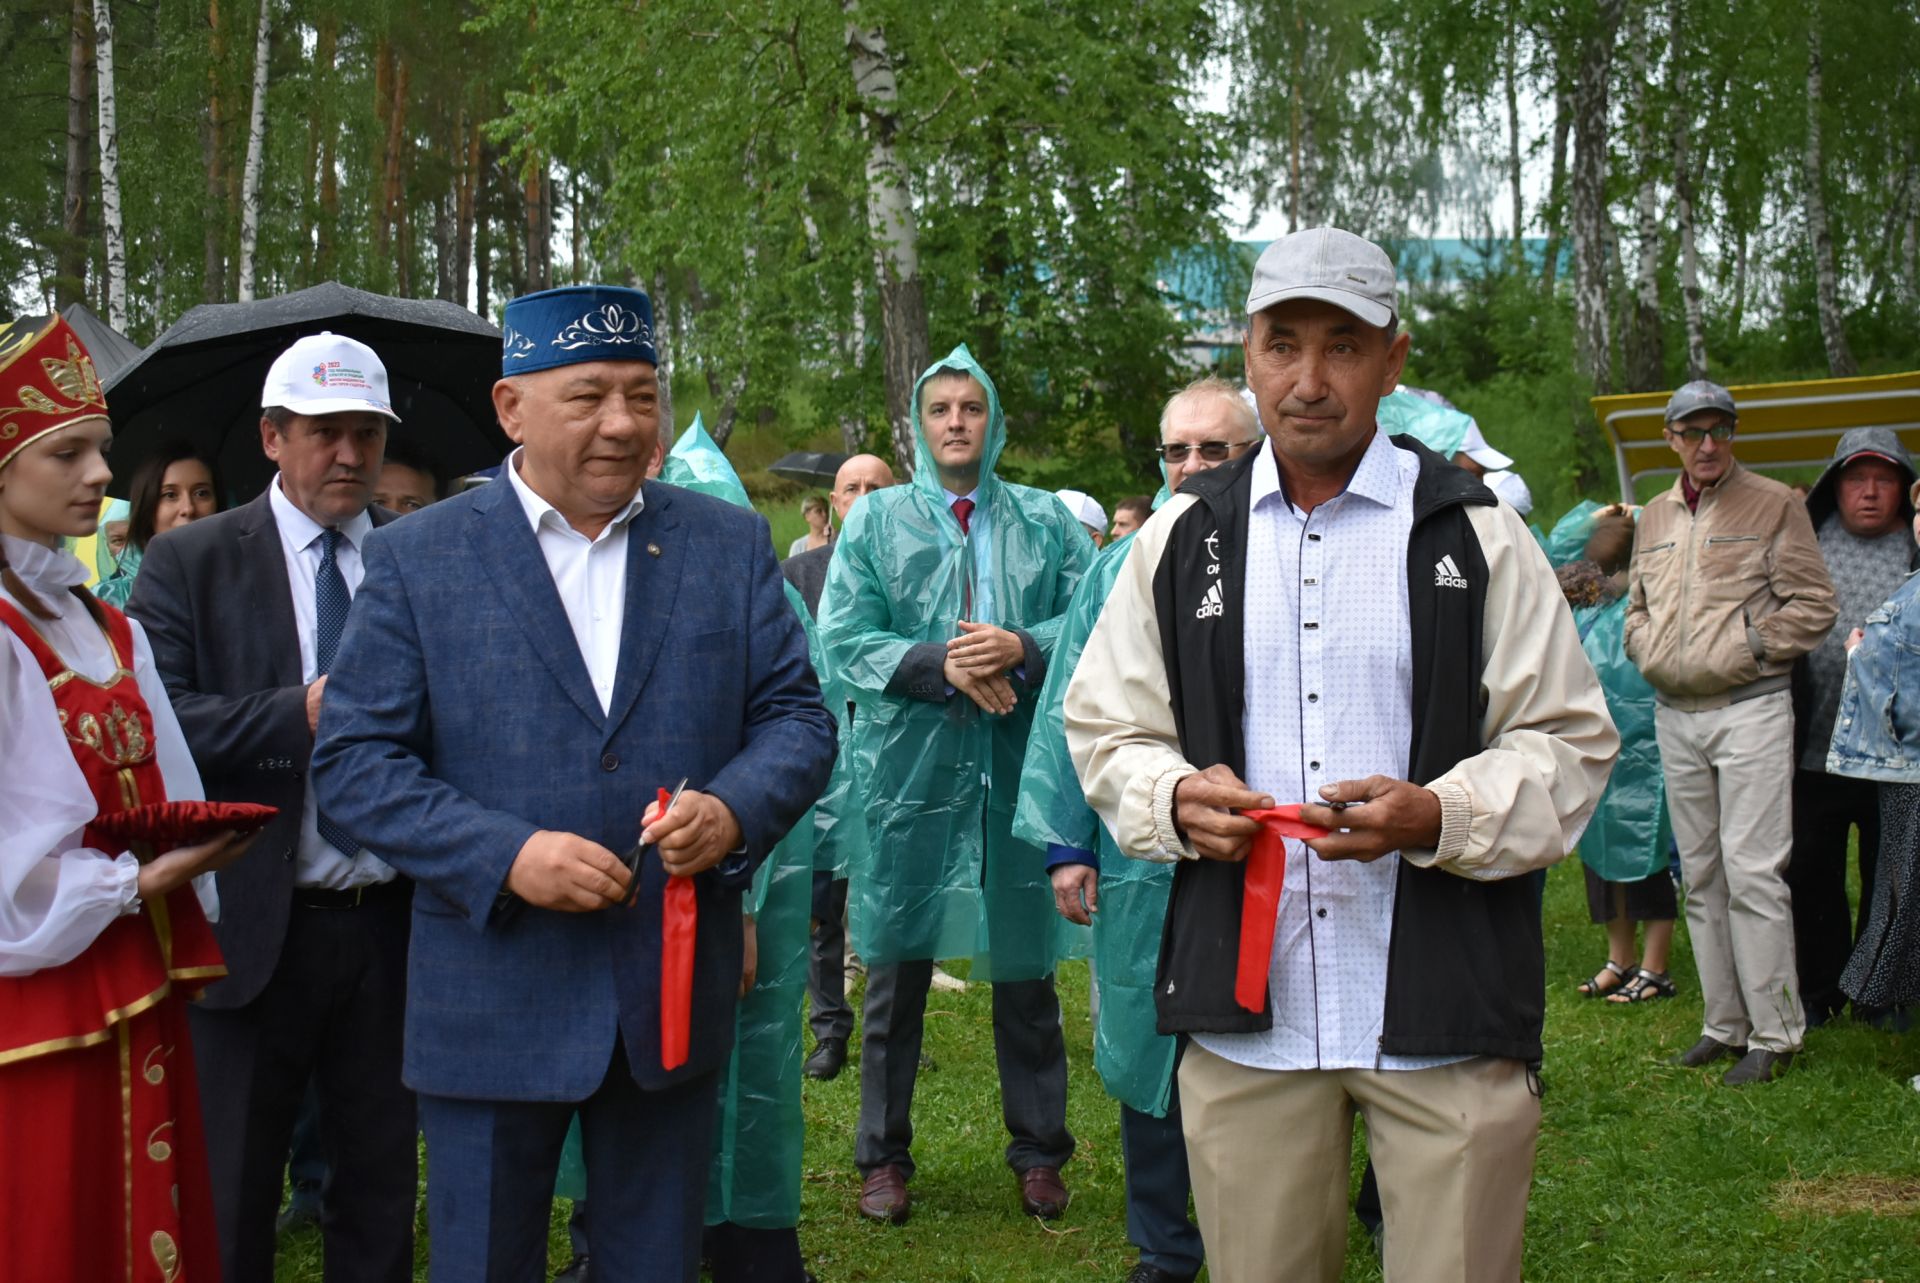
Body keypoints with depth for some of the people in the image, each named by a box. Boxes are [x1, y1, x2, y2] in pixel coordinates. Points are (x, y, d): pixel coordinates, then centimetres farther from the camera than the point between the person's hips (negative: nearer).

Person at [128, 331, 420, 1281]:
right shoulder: (189, 562, 0)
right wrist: (298, 715, -21)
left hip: (393, 919, 2)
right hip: (254, 927, -2)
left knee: (382, 1185, 15)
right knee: (230, 1199, 10)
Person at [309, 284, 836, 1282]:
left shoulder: (729, 544, 5)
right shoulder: (417, 557, -1)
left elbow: (797, 718, 5)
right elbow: (353, 759, -4)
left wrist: (735, 810, -16)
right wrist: (505, 855, -18)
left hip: (674, 993, 2)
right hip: (492, 1003, -2)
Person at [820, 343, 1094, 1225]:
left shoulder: (1046, 522, 10)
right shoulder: (875, 521, 7)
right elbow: (843, 642, -2)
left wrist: (1022, 649, -17)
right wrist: (940, 665, -15)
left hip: (1020, 771, 1)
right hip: (908, 771, 0)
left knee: (1024, 972, 10)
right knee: (896, 977, 7)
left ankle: (1038, 1152, 23)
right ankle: (883, 1155, 19)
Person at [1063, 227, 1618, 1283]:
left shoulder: (1477, 534, 2)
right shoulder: (1181, 536, 9)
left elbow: (1567, 743, 1)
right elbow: (1104, 729, 14)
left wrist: (1436, 816, -17)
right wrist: (1176, 797, -9)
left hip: (1443, 1009, -2)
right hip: (1242, 1007, 2)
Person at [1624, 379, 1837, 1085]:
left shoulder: (1774, 505, -1)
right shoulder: (1654, 516, 15)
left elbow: (1813, 604, -5)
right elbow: (1637, 606, 24)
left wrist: (1742, 650, -11)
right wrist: (1649, 651, 4)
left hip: (1749, 708, -6)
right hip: (1674, 714, 6)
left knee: (1751, 871, -10)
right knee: (1700, 874, 9)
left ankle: (1774, 1032, -3)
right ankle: (1724, 1022, 17)